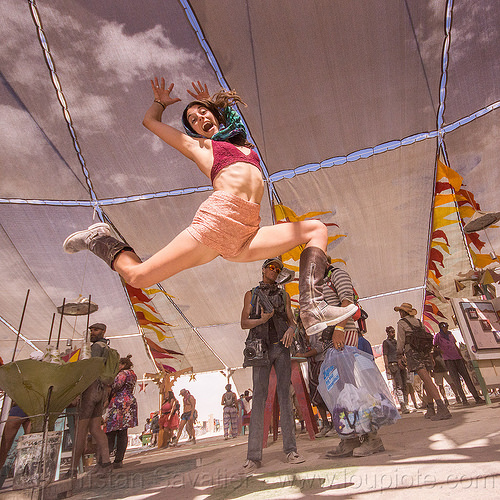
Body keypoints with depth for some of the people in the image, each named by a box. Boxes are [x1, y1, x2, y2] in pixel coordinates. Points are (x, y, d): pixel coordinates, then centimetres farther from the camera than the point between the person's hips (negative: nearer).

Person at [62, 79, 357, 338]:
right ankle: (99, 240, 23)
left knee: (316, 229, -2)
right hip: (218, 217, -4)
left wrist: (211, 103, 52)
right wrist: (161, 101, 51)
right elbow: (150, 121, 34)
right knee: (138, 277, -8)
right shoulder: (199, 146, 24)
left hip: (248, 234, 5)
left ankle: (313, 310, -17)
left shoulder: (244, 144, 33)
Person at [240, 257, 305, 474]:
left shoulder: (284, 295, 16)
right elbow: (244, 323, 5)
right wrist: (262, 320, -14)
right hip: (261, 348, -2)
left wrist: (291, 330, -11)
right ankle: (254, 456, -3)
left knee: (284, 395, 0)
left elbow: (291, 321, 13)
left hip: (281, 348, 2)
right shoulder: (251, 294, 11)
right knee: (259, 397, -6)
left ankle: (290, 450, 6)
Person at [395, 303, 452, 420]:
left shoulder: (401, 323, 0)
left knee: (426, 379, -15)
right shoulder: (418, 322, 19)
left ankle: (442, 408, -25)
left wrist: (399, 357, 0)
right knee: (426, 380, 11)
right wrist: (430, 355, 23)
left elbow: (401, 341, -4)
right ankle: (430, 410, 14)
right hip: (425, 351, 7)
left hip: (412, 352, -7)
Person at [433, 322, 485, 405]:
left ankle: (477, 398, -3)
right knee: (456, 379, -8)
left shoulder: (450, 334, 18)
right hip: (448, 359, -4)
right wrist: (441, 351, -9)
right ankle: (464, 400, -7)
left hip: (457, 357, 4)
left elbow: (456, 346, 22)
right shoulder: (438, 335, 3)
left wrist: (461, 357, 19)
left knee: (466, 376, -4)